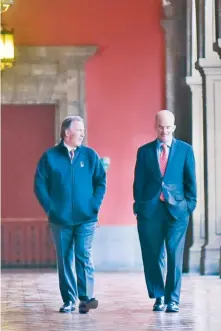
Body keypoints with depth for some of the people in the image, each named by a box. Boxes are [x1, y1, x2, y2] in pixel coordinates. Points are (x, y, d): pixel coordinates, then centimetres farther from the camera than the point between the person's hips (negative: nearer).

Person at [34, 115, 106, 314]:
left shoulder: (90, 155, 5)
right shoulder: (50, 156, 2)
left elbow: (101, 181, 7)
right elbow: (40, 185, 3)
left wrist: (95, 204, -3)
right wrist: (50, 207, -4)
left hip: (86, 218, 0)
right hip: (60, 219, 0)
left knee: (84, 255, -10)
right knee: (64, 259, 5)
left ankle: (86, 297, -10)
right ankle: (69, 300, 10)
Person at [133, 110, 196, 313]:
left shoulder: (185, 150, 7)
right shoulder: (144, 151, 9)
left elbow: (190, 180, 7)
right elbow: (139, 181, 9)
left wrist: (190, 204, -1)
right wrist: (138, 207, 3)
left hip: (176, 210, -1)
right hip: (150, 210, 1)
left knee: (175, 256, -2)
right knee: (153, 256, 3)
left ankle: (173, 300, 4)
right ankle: (159, 297, 14)